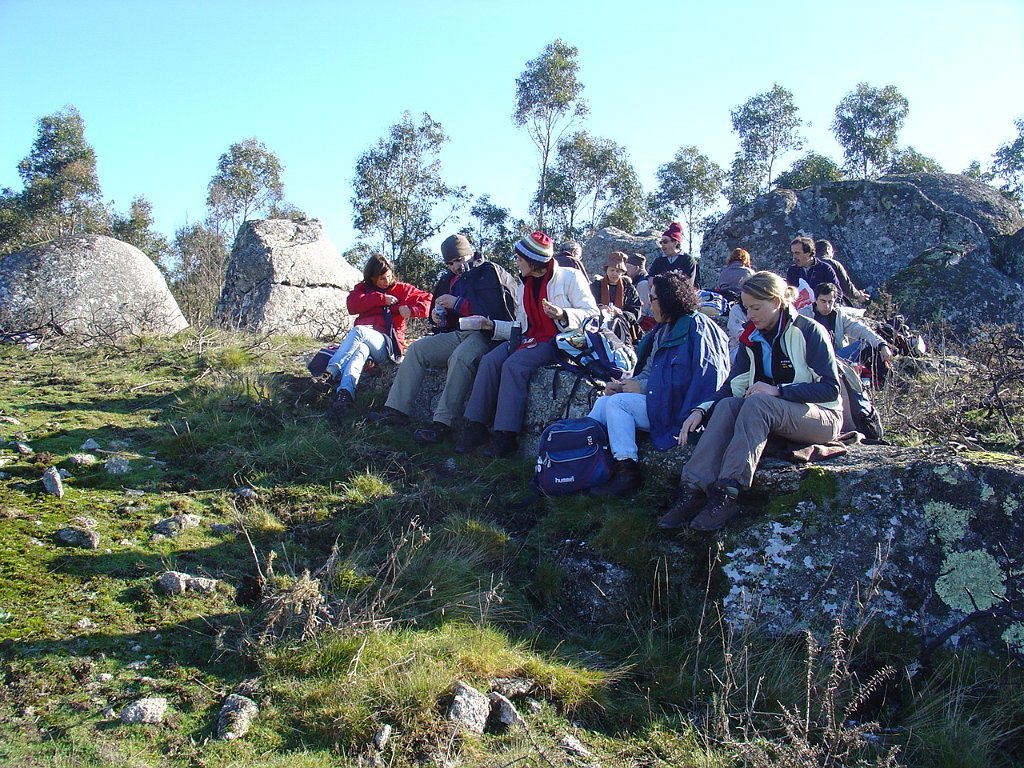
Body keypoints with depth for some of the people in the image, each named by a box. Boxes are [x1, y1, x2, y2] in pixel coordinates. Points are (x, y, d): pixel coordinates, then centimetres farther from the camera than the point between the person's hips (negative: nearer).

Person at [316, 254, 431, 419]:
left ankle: (332, 373, -44)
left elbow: (428, 300, 11)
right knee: (360, 351, -37)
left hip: (388, 344, -2)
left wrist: (411, 309, -8)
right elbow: (352, 305, 1)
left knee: (358, 330, -34)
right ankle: (345, 393, -58)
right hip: (362, 340, 2)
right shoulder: (362, 289, 22)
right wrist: (381, 299, -4)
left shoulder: (402, 289, 18)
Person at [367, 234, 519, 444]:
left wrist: (457, 303, -16)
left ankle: (442, 424, -39)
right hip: (459, 334, 9)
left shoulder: (490, 273, -4)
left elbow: (494, 310, -18)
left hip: (486, 335, -9)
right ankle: (397, 410, -10)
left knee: (460, 356, -37)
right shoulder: (450, 280, 19)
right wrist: (437, 316, 7)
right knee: (417, 349, -3)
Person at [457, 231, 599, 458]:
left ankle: (506, 436, -30)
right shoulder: (525, 287, 17)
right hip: (529, 339, 7)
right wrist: (493, 325, 10)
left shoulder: (570, 277, -5)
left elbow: (591, 314, -11)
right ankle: (475, 426, -18)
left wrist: (562, 314, -26)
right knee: (489, 361, -18)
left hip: (558, 340, -7)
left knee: (514, 364, -31)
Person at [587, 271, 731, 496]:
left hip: (677, 408, -9)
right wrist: (624, 384, -3)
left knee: (617, 402, -18)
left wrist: (642, 387, -16)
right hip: (661, 400, 9)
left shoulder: (696, 326, -10)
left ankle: (626, 470, -19)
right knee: (604, 402, -1)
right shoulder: (663, 330, 19)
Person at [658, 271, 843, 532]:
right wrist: (701, 410, -16)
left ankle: (727, 494, -42)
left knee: (757, 403, -34)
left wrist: (778, 390, -25)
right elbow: (733, 386, 2)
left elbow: (831, 388, -16)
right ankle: (693, 490, -37)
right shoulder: (752, 337, 7)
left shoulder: (809, 331, -11)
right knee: (727, 405, -24)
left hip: (822, 417, -5)